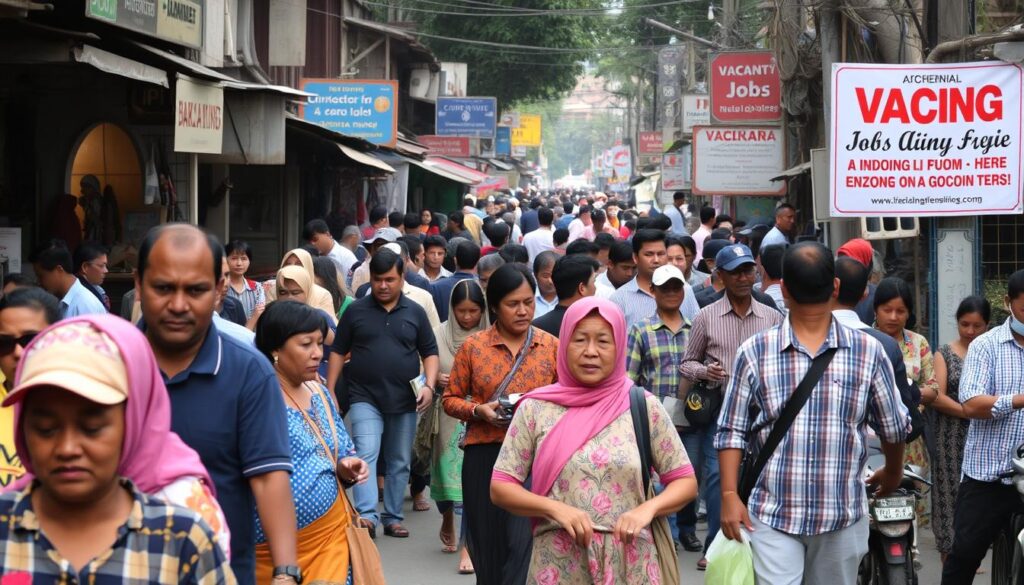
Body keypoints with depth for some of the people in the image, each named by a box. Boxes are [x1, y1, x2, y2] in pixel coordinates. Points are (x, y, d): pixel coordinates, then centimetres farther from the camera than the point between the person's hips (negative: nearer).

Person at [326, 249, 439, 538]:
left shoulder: (415, 312, 6)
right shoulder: (356, 311, 3)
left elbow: (430, 352, 9)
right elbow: (338, 352, 6)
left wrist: (429, 385, -7)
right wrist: (329, 392, 0)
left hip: (405, 401, 2)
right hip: (365, 398, -2)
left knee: (400, 462, 9)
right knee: (365, 454, -17)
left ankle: (393, 517, 20)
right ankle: (366, 515, -24)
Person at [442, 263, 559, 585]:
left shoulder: (551, 346, 3)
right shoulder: (473, 346, 1)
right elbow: (451, 398, 8)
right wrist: (478, 411, -11)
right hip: (484, 456, 1)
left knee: (524, 543, -10)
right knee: (488, 546, 8)